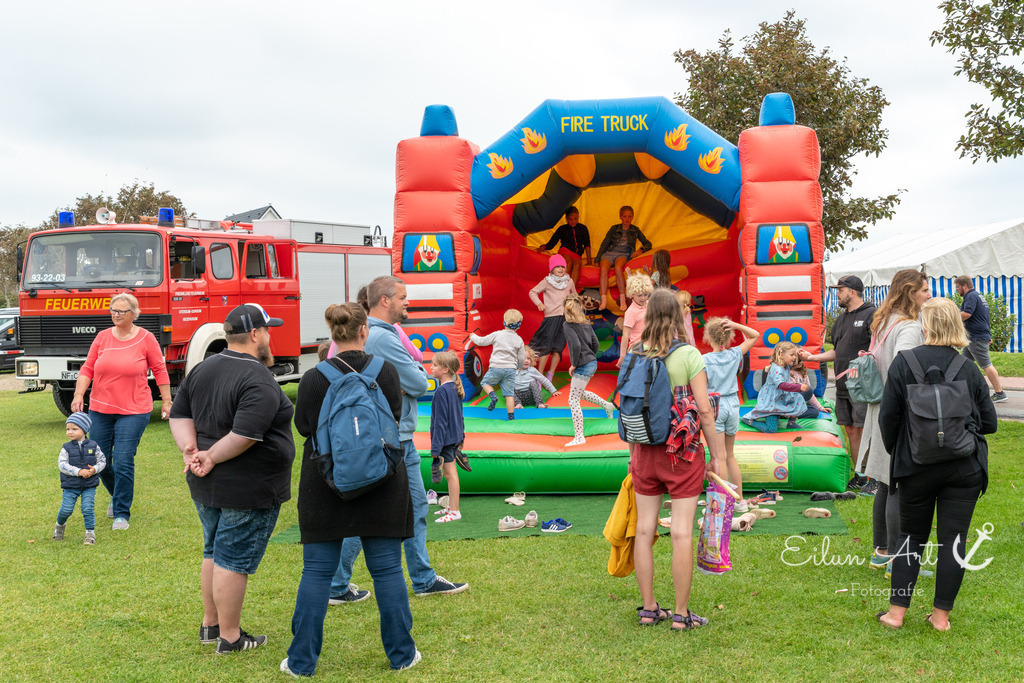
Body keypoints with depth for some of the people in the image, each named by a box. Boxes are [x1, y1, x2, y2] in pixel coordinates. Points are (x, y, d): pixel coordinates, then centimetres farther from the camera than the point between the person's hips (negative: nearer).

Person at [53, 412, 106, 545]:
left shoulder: (93, 446, 0)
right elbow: (62, 464, -12)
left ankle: (90, 532, 5)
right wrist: (79, 472, -22)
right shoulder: (67, 448, -3)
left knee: (88, 508, -8)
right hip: (70, 486, 0)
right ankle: (60, 525, 31)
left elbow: (102, 460, 5)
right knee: (66, 508, 0)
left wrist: (94, 469, -16)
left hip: (89, 485, 0)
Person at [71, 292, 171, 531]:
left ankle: (121, 513, 5)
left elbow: (159, 370, 3)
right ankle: (117, 496, 38)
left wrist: (166, 401, 4)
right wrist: (78, 395, -4)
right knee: (101, 462, 10)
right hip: (100, 410, 4)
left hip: (133, 411, -4)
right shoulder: (102, 337, 5)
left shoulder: (146, 339, -4)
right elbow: (87, 369, 7)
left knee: (123, 463, -8)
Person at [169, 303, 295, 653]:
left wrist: (191, 451, -4)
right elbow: (245, 434, -27)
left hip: (206, 486, 8)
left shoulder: (202, 370, 8)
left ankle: (210, 624, 32)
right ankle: (230, 637, 10)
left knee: (214, 552, 21)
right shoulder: (259, 381, -20)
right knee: (234, 560, 1)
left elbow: (179, 414, 8)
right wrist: (212, 458, -15)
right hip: (247, 490, -8)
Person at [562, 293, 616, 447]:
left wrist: (574, 365, -13)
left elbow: (576, 345, -24)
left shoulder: (568, 325, -15)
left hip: (582, 366, -8)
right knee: (579, 392, 31)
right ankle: (607, 405, 38)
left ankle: (579, 437, -3)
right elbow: (595, 343, 10)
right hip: (592, 364, 8)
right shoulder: (586, 323, 8)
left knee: (573, 400, -3)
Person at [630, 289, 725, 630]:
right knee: (682, 533, 2)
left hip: (646, 451, 4)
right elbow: (704, 410, -11)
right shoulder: (689, 355, -10)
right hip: (682, 450, -4)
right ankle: (681, 613, 8)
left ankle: (648, 608, 19)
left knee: (644, 530, 10)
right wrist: (716, 454, -1)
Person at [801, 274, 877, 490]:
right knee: (851, 431, 11)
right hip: (843, 386, 8)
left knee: (867, 431, -6)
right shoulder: (841, 319, 18)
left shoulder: (871, 315, -8)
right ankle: (859, 477, 20)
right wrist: (812, 357, 18)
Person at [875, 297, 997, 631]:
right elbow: (990, 422, 4)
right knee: (953, 539, 7)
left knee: (911, 534, 12)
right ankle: (941, 615, 13)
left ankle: (897, 611, 13)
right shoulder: (969, 369, -1)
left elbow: (888, 415, -5)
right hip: (965, 466, 1)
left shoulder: (905, 362, -7)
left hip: (916, 466, 0)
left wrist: (894, 451, 12)